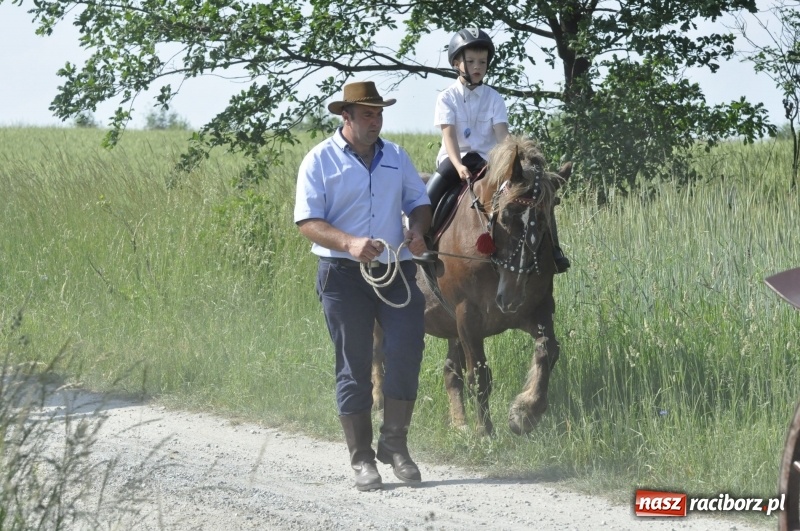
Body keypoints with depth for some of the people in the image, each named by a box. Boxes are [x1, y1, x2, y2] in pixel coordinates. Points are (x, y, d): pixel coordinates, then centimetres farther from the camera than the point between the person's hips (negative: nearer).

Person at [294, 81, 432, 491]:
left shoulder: (396, 157, 12)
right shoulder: (320, 161, -2)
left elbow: (419, 201, 19)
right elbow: (307, 222, -8)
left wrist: (418, 229, -5)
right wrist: (350, 244, -24)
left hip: (396, 272, 3)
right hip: (344, 276, -3)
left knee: (407, 352, -8)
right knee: (354, 368, 1)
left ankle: (394, 443, 8)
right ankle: (362, 460, 8)